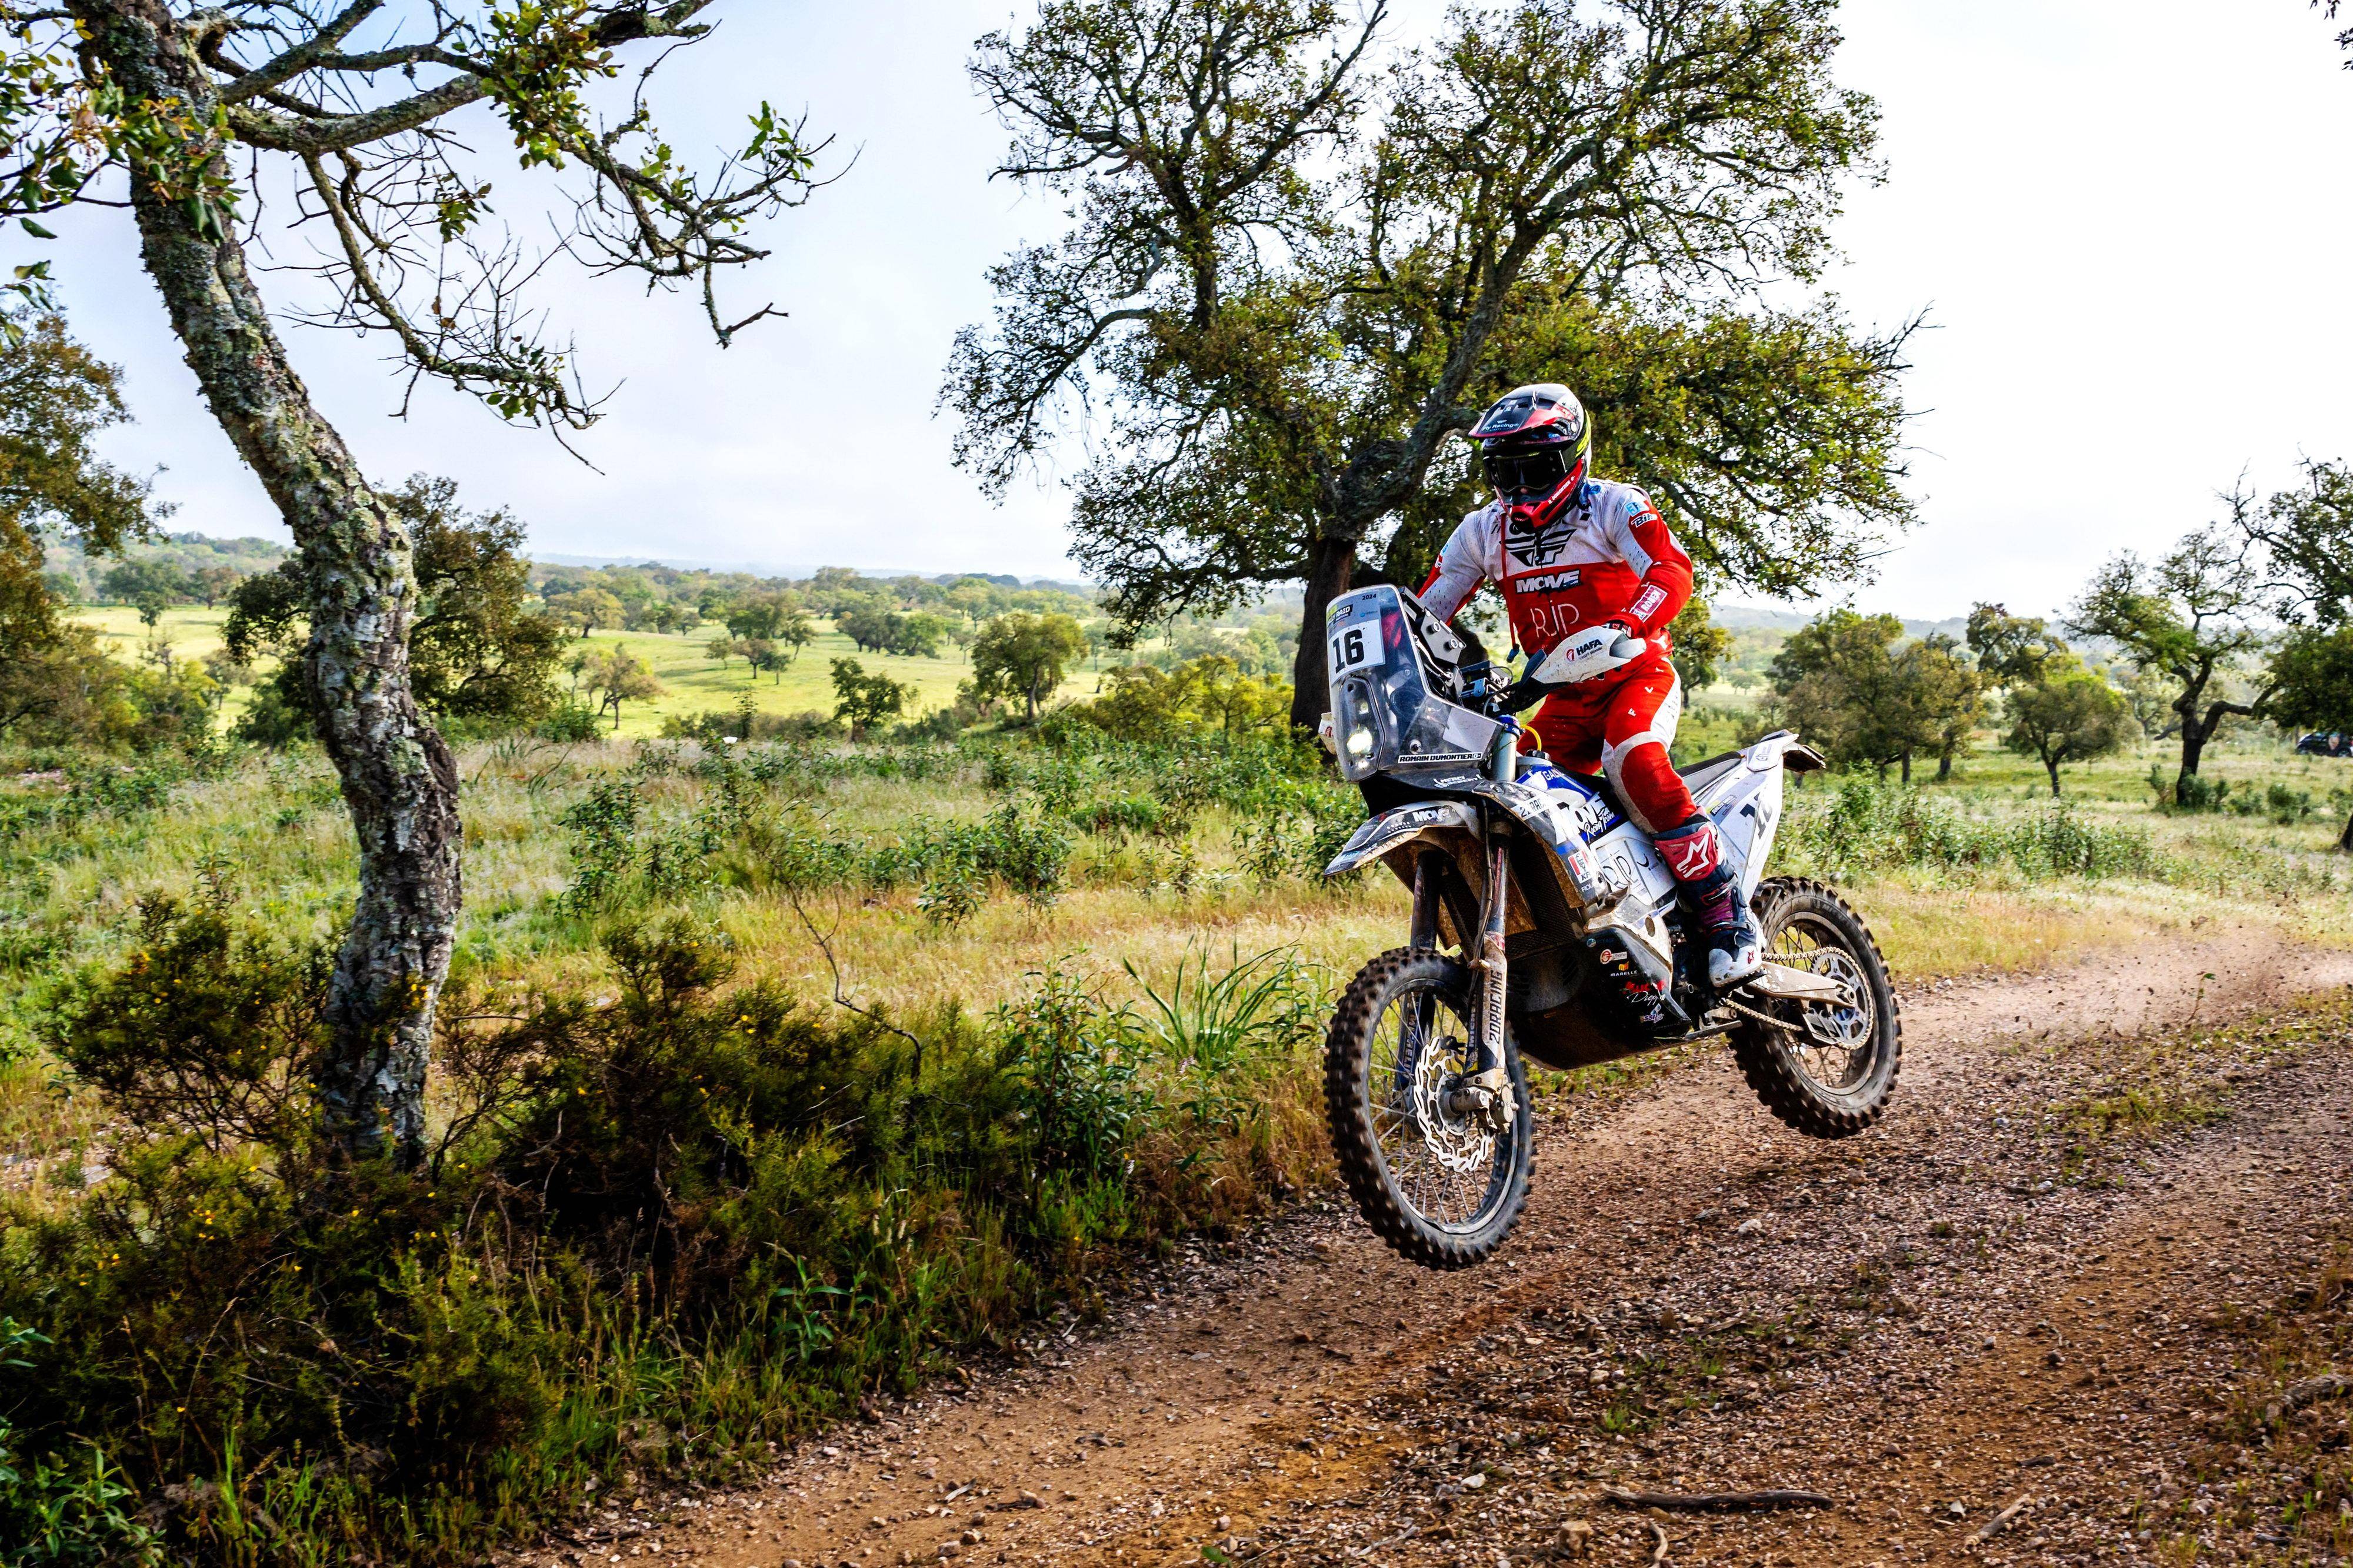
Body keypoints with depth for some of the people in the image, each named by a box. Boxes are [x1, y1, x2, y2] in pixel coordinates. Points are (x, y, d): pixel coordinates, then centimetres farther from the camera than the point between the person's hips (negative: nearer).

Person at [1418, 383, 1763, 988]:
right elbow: (1426, 611, 9)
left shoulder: (1615, 506, -6)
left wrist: (1620, 627, -42)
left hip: (1636, 673, -5)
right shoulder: (1483, 531, 9)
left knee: (1633, 759, -33)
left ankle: (1729, 918, -28)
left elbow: (1672, 573, -23)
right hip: (1564, 698, 6)